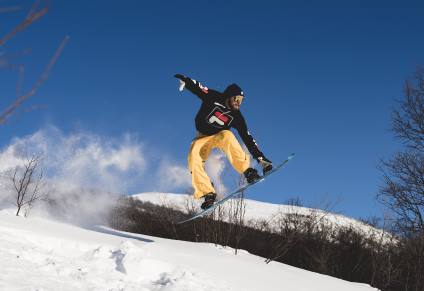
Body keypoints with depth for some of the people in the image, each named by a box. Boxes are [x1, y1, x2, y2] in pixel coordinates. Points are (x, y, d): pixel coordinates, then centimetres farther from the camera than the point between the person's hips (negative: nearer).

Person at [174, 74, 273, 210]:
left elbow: (248, 138, -14)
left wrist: (261, 158, -19)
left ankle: (247, 171, -33)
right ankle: (207, 192, -22)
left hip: (219, 136, 0)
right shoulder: (214, 98, -17)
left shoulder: (236, 116, -14)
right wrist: (185, 81, -48)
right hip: (203, 137, 0)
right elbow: (197, 88, -24)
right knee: (193, 158, -29)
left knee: (227, 135, -36)